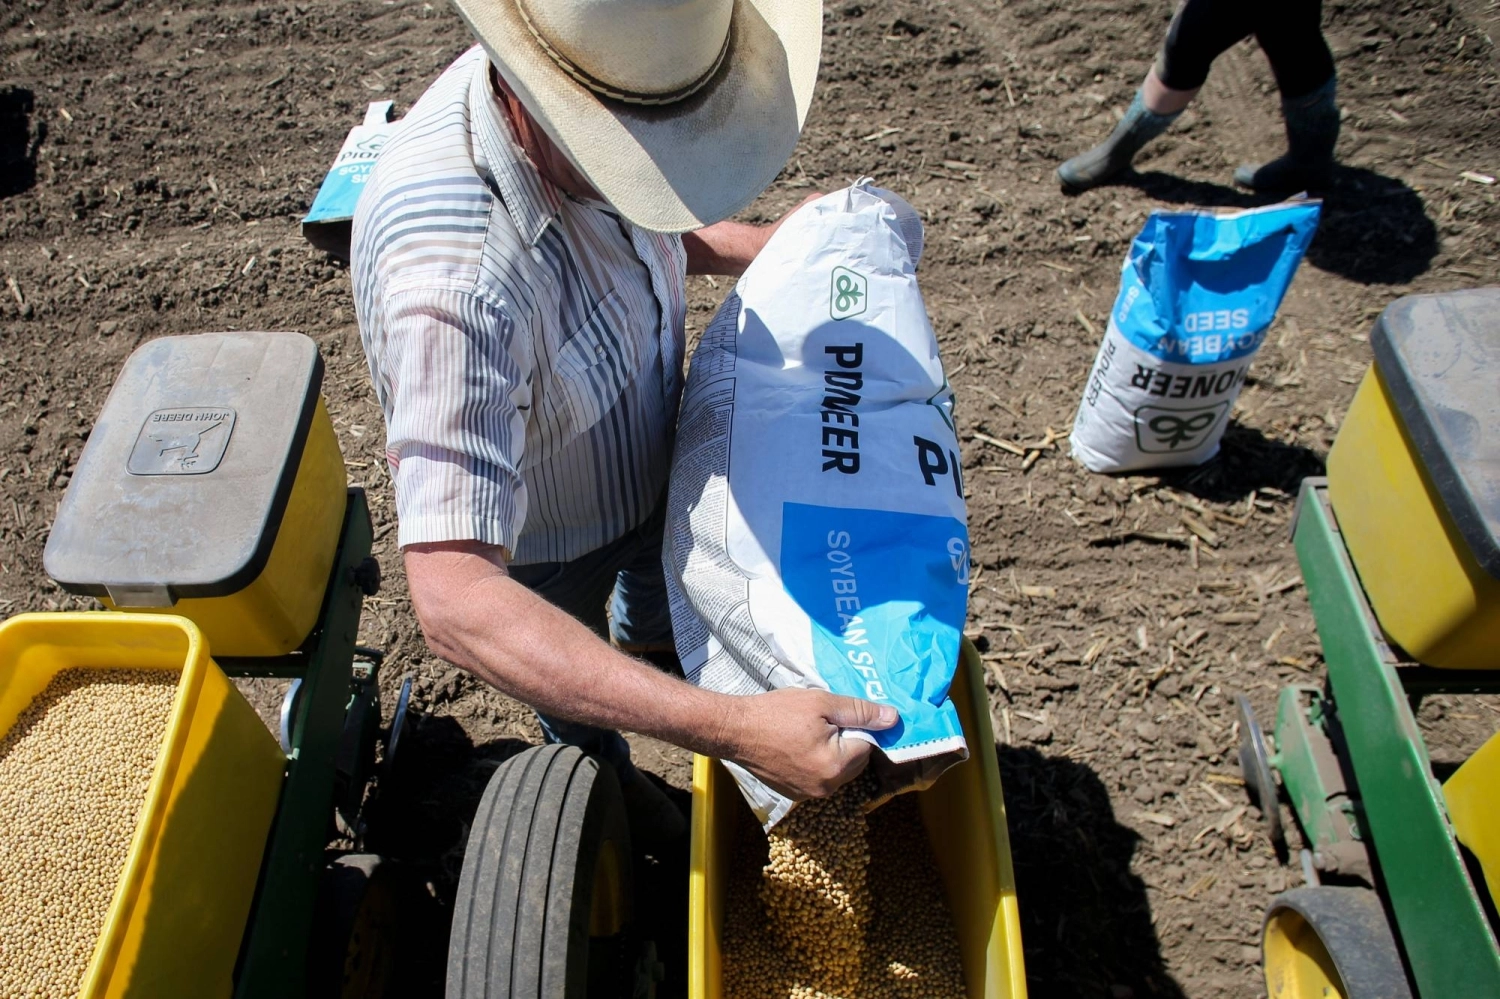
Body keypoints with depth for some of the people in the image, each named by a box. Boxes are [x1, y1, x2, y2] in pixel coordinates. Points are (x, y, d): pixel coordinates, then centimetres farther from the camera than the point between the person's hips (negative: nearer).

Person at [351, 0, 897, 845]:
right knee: (577, 673, 28)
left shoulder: (606, 88, -23)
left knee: (664, 606, 36)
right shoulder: (459, 279, -48)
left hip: (651, 461, 5)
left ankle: (643, 638, 72)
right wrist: (732, 730, -55)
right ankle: (609, 776, 63)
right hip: (535, 534, -5)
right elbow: (455, 601, -51)